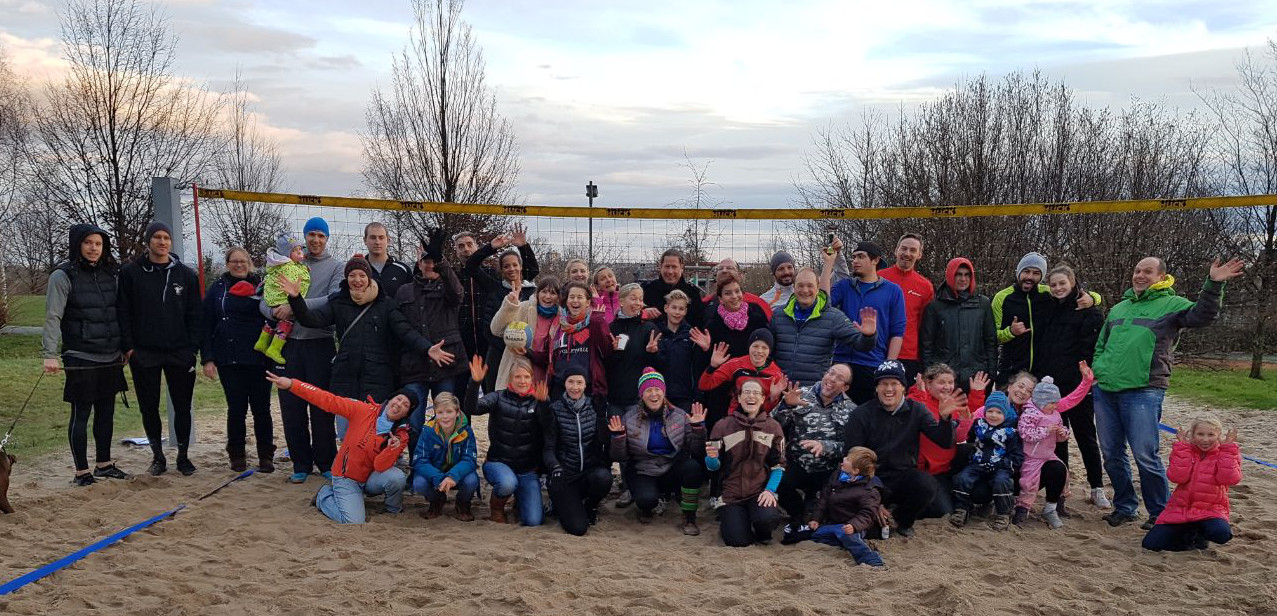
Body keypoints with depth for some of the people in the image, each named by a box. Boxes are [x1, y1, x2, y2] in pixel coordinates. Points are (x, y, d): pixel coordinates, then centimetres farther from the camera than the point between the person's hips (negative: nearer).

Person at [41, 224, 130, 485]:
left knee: (106, 412, 13)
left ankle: (104, 464, 25)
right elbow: (53, 317, -12)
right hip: (81, 358, -5)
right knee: (81, 413, 1)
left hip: (110, 357, 6)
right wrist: (50, 354, -20)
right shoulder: (63, 276, -6)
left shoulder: (111, 273, 10)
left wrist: (125, 347, 15)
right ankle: (82, 471, 9)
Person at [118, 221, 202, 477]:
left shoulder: (186, 274, 5)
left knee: (182, 407, 5)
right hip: (144, 354, 0)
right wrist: (128, 346, -7)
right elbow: (123, 312, 0)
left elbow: (195, 314, 4)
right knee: (149, 408, 7)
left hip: (180, 353, 1)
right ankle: (158, 457, 21)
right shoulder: (131, 273, 1)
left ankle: (183, 456, 18)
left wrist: (193, 347, -4)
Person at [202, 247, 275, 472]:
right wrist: (207, 358, -2)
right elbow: (206, 325, 6)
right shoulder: (217, 289, 8)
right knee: (236, 409, 2)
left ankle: (266, 456, 11)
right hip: (229, 360, 0)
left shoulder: (261, 286, 8)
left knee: (261, 408, 1)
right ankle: (237, 456, 16)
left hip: (258, 358, 0)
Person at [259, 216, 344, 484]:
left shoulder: (336, 267, 4)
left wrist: (295, 306, -20)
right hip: (290, 344, 3)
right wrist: (275, 312, -15)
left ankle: (326, 463, 13)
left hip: (320, 343, -3)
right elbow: (265, 301, 9)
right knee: (291, 407, 5)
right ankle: (301, 464, 16)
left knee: (321, 407, 1)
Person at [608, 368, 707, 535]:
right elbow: (619, 458, -2)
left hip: (672, 471, 2)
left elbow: (697, 452, -5)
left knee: (693, 466, -31)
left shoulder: (680, 416, -1)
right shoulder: (629, 418, -3)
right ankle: (647, 509, 7)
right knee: (647, 499, -34)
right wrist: (618, 437, -19)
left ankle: (689, 517, -10)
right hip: (643, 474, -1)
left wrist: (698, 427, -19)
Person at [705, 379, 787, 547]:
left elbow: (778, 465, 4)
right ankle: (727, 519, 18)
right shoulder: (723, 426, 0)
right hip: (731, 494, -1)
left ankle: (762, 532, 8)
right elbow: (714, 466, 1)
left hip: (760, 491, 1)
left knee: (768, 519, -31)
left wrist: (770, 490, -12)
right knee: (738, 541, -18)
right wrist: (712, 457, -22)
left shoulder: (773, 427, 4)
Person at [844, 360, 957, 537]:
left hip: (904, 476, 2)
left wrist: (944, 418, -24)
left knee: (927, 484, -30)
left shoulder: (916, 410, 3)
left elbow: (944, 442, -2)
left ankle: (903, 521, 2)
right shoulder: (861, 414, -4)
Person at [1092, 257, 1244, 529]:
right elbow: (1101, 345, 29)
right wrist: (1097, 370, 14)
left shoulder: (1171, 304, 4)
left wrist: (1214, 285, -30)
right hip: (1104, 391, 6)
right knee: (1112, 455, 10)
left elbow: (1202, 315, -17)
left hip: (1143, 392, -6)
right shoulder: (1119, 308, 20)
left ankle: (1160, 514, 6)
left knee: (1145, 456, -8)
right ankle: (1124, 507, 23)